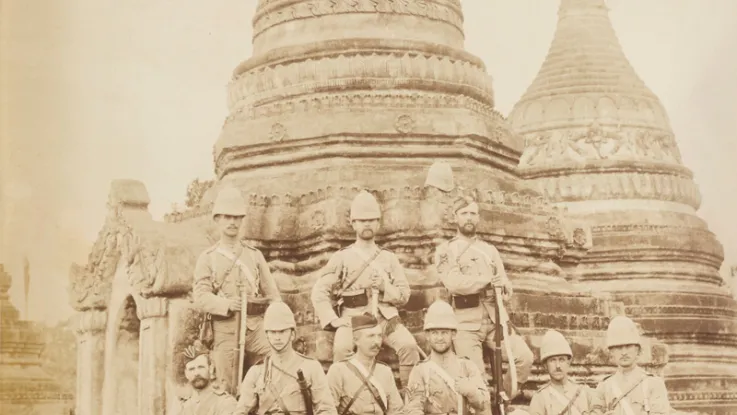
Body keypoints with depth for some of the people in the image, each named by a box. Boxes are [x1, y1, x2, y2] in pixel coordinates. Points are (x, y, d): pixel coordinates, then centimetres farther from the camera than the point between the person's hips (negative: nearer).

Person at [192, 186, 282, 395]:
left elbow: (273, 295, 14)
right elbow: (200, 297, -5)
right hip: (225, 329, -1)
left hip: (256, 325, 2)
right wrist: (227, 304, -24)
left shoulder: (254, 255, 15)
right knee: (229, 391, -2)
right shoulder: (207, 258, 8)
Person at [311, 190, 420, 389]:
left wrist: (385, 287, -6)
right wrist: (333, 321, -7)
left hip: (385, 318, 2)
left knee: (408, 345, -27)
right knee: (342, 347, -34)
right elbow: (319, 292, 6)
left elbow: (404, 295, 14)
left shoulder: (389, 258, 19)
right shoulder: (341, 258, 12)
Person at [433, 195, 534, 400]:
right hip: (466, 321, -4)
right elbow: (454, 282, -12)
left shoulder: (490, 250, 21)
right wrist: (488, 280, -12)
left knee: (525, 357, -12)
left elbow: (507, 287, 13)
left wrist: (503, 286, -11)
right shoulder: (446, 250, 6)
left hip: (494, 318, 4)